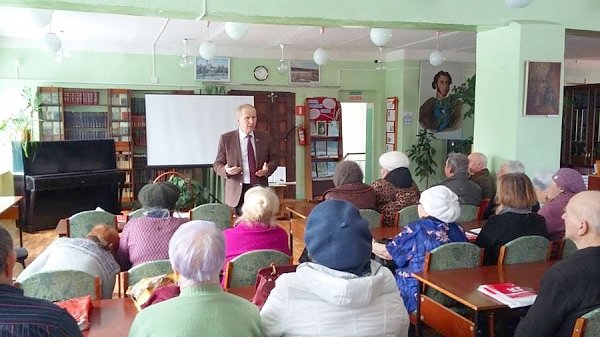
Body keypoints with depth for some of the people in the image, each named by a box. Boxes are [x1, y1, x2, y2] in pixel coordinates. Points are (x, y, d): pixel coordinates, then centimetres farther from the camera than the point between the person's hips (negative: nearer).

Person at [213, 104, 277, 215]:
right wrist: (226, 170, -17)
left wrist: (267, 169, -7)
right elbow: (217, 165, 4)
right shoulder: (226, 139, 1)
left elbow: (273, 159, 14)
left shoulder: (265, 137, 9)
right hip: (238, 191, -2)